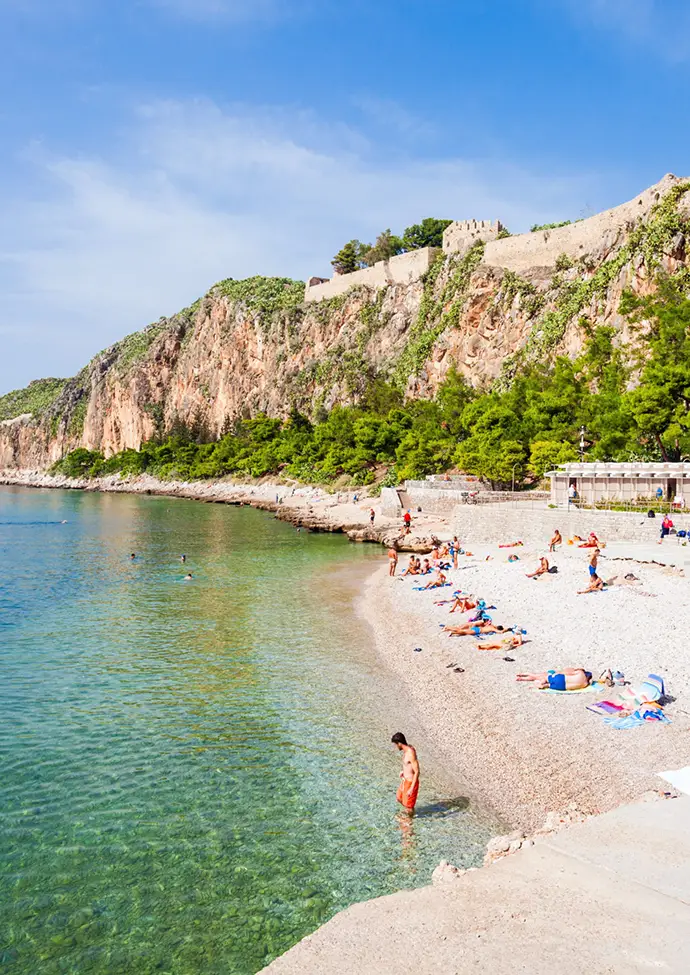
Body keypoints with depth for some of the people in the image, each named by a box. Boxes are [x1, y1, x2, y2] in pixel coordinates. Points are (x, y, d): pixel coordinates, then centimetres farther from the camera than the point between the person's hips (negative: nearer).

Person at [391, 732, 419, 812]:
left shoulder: (411, 753, -31)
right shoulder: (408, 748, -3)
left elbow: (417, 772, -28)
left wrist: (411, 788, -27)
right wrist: (404, 771, 27)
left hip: (411, 782, -9)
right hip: (405, 780, 9)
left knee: (408, 804, 11)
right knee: (399, 798, 26)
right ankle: (409, 811, 51)